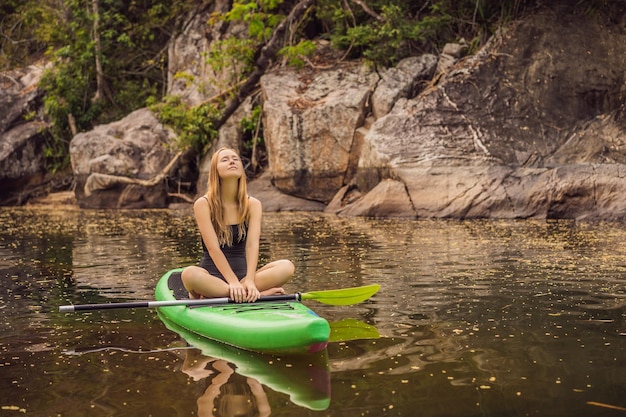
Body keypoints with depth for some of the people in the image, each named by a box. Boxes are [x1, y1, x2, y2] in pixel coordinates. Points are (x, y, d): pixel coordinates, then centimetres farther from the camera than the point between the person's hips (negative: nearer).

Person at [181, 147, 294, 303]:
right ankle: (262, 293, -33)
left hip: (243, 274, 4)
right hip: (213, 276, -4)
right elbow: (213, 248, -14)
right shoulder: (203, 204, -4)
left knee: (287, 266, -21)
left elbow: (252, 244, -9)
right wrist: (233, 282, -26)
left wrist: (250, 281, -26)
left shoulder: (253, 205, 5)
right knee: (189, 274, -36)